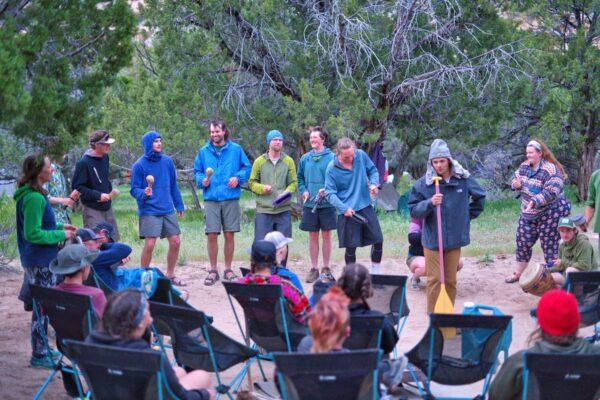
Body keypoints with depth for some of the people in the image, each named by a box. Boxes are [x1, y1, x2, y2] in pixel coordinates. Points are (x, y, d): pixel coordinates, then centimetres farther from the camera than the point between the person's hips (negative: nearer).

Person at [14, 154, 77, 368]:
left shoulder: (31, 194, 9)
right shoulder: (34, 198, -23)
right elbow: (33, 234, -24)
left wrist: (59, 227, 11)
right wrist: (61, 235, -16)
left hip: (35, 260, 10)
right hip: (40, 262, -10)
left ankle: (42, 349, 31)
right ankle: (39, 356, 8)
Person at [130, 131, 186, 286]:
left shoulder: (167, 161, 7)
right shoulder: (139, 165, -6)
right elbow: (134, 190, -4)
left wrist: (179, 205, 16)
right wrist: (143, 193, -25)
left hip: (168, 210, 5)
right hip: (149, 212, -5)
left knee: (175, 242, 4)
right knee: (149, 244, -10)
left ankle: (170, 275, 21)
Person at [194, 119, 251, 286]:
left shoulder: (236, 149, 5)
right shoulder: (203, 151, 8)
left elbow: (246, 167, 8)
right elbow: (197, 171, 14)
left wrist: (238, 178, -9)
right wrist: (202, 180, -6)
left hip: (230, 198, 0)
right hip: (211, 198, 1)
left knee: (229, 235, 4)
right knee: (211, 235, -2)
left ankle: (228, 269, 17)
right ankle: (213, 270, 9)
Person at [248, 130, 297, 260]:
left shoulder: (288, 161, 7)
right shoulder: (259, 161, 6)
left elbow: (293, 183, 7)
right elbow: (252, 182, 9)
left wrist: (286, 192, -13)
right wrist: (262, 188, -11)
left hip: (283, 210, 1)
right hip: (264, 210, -1)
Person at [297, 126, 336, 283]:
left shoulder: (331, 158, -3)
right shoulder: (305, 158, 8)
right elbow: (300, 178, 16)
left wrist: (327, 190, -17)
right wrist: (304, 191, -1)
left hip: (327, 203, -3)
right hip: (310, 204, 3)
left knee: (326, 235, 5)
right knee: (313, 236, 6)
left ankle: (326, 268, 14)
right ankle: (314, 268, 14)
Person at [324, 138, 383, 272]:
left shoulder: (361, 156, -3)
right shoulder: (332, 168, -12)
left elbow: (373, 171, 12)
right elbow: (330, 193, -10)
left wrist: (373, 184, -9)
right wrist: (344, 208, -22)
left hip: (366, 206, 4)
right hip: (347, 212, -4)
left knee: (378, 240, 4)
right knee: (351, 248, 1)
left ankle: (375, 274, 21)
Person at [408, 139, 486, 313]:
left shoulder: (464, 179, -1)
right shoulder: (423, 184, -7)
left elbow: (480, 196, 18)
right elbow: (413, 211, -5)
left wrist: (468, 215, 15)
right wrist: (429, 203, -22)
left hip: (455, 239, 2)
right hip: (433, 239, -2)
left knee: (451, 280, 10)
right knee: (434, 280, -3)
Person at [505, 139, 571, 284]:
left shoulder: (550, 170, -21)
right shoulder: (525, 166, 4)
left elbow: (552, 191, -30)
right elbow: (516, 179, 14)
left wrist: (534, 201, -40)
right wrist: (516, 184, -11)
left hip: (549, 214, -8)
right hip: (528, 213, 8)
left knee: (549, 245, -2)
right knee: (522, 242, 14)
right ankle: (518, 273, 29)